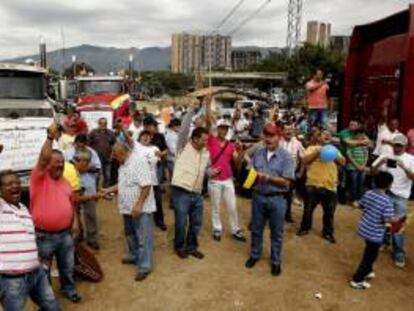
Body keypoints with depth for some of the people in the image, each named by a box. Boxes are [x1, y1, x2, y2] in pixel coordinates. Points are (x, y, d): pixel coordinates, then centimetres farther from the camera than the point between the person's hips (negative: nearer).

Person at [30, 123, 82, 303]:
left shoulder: (65, 182, 8)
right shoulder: (39, 177, -11)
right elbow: (44, 157, -29)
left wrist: (75, 221, 6)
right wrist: (50, 137, -31)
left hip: (65, 233, 5)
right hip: (44, 236, -5)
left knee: (67, 266, 21)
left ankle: (69, 289, 43)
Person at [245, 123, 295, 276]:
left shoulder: (286, 156, -9)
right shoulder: (258, 153, 2)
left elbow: (286, 181, -14)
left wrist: (268, 178, -21)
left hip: (277, 199, -3)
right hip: (258, 197, 3)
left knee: (276, 233, 11)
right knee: (256, 229, 17)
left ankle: (276, 261, 28)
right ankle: (254, 255, 37)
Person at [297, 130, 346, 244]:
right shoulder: (312, 148, 7)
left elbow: (342, 162, 5)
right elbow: (305, 160, -9)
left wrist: (334, 155, -11)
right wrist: (317, 152, -16)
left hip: (330, 186, 3)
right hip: (313, 184, -3)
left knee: (329, 212, 10)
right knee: (308, 209, 9)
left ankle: (328, 233, 24)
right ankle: (305, 228, 27)